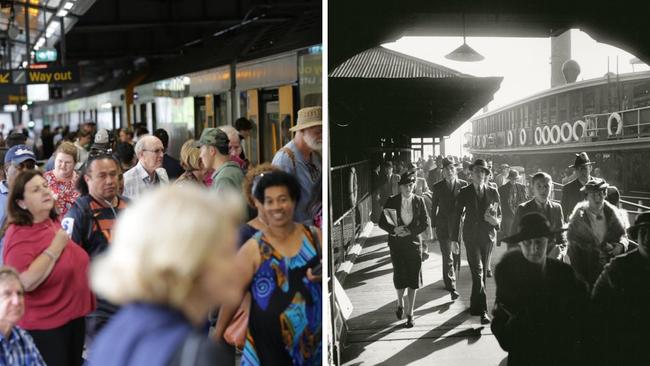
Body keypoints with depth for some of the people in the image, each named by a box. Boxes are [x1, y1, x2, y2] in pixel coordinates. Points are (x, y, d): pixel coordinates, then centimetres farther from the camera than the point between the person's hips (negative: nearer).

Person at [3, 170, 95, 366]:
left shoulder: (54, 223, 6)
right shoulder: (19, 234, -17)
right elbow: (25, 282, -31)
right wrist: (55, 248, -24)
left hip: (73, 315, 8)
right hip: (44, 325, -8)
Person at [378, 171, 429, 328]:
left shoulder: (419, 201, 1)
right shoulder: (392, 202, -1)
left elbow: (425, 222, 0)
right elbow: (382, 222, 1)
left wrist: (409, 231, -12)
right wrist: (394, 230, -17)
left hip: (414, 243, 0)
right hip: (397, 244, 0)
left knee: (413, 279, 1)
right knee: (399, 277, -3)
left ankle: (410, 313, 14)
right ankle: (400, 303, 29)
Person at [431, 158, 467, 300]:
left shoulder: (463, 185, 2)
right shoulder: (438, 187, 2)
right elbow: (434, 207, 6)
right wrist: (433, 225, 3)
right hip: (443, 226, -2)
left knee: (456, 254, 12)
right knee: (447, 256, -7)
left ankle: (449, 280, 32)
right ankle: (451, 287, -9)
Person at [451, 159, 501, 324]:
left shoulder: (493, 192, 6)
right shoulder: (464, 193, 2)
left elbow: (499, 214, 13)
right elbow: (457, 216, 4)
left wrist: (496, 221, -11)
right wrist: (454, 238, 1)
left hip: (488, 236, 3)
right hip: (471, 237, -3)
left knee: (482, 272, 9)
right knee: (477, 271, -12)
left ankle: (475, 305, 26)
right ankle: (482, 310, -16)